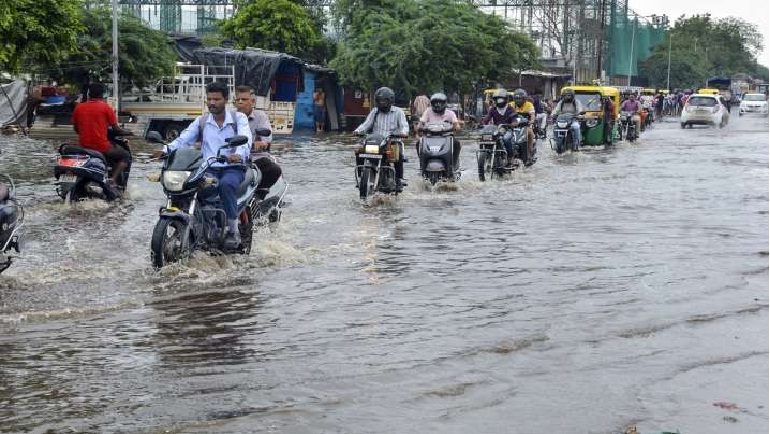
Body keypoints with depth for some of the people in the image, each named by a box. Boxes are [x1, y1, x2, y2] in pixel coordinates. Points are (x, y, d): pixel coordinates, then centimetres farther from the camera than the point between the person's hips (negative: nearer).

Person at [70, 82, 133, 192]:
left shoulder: (78, 107, 6)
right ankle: (112, 180, -6)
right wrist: (127, 132, 16)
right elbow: (116, 129, -4)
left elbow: (75, 128, 16)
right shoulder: (105, 107, -6)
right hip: (102, 147, -6)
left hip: (84, 146, 6)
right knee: (126, 156, 14)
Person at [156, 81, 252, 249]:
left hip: (233, 167, -3)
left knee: (226, 184, -37)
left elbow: (245, 139, -15)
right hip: (208, 168, 3)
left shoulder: (239, 118, 4)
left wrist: (239, 155, -39)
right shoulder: (201, 121, 15)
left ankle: (233, 229, -24)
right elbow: (183, 139, 2)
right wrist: (167, 150, -20)